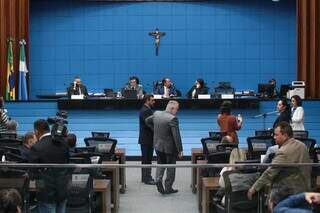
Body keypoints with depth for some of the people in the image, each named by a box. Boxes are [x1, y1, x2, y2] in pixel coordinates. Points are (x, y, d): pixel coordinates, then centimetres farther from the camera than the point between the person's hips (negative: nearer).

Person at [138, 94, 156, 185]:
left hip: (146, 139, 11)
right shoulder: (145, 111, -18)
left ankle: (145, 177, 23)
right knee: (147, 160, -5)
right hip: (147, 139, -11)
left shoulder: (146, 109, 14)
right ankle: (147, 178, 0)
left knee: (146, 159, 16)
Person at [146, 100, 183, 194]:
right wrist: (180, 150, -17)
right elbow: (176, 136, -23)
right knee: (171, 167, 9)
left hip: (158, 145, 6)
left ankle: (158, 179, -2)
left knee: (160, 164, 21)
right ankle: (168, 188, 16)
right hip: (169, 147, -6)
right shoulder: (173, 119, -23)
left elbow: (147, 121, 19)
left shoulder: (156, 114, 0)